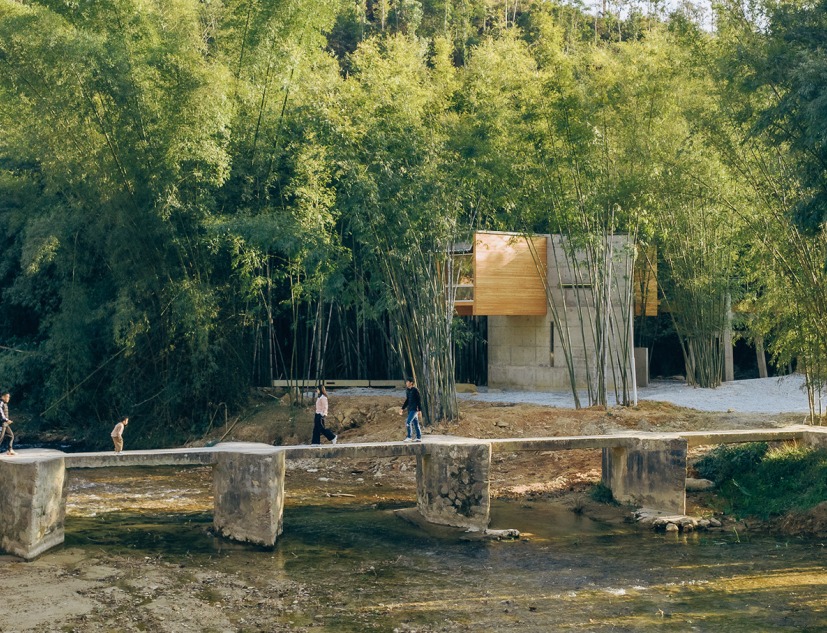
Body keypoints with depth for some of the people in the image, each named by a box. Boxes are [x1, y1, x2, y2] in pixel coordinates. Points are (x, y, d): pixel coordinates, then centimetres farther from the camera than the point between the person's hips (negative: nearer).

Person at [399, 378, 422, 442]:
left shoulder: (415, 390, -11)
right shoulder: (407, 390, 11)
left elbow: (419, 400, -12)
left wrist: (419, 410, -15)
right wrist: (402, 408, 18)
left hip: (414, 409, -8)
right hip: (410, 409, 8)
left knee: (408, 422, -14)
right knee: (415, 423, 9)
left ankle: (409, 437, -9)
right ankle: (419, 437, 12)